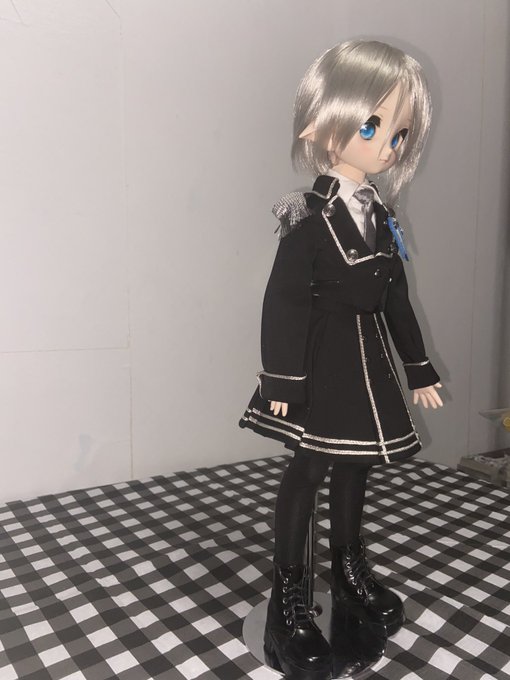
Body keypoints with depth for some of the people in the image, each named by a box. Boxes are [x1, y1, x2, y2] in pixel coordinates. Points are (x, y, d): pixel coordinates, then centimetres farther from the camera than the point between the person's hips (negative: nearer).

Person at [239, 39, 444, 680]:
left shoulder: (381, 218, 9)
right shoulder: (311, 219, -13)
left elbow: (396, 300, 14)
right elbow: (283, 302, -17)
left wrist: (418, 367, 16)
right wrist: (281, 381, -20)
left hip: (366, 361, 7)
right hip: (321, 362, -7)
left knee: (353, 465, 17)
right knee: (308, 467, 0)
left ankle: (349, 567, 36)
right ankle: (288, 590, 16)